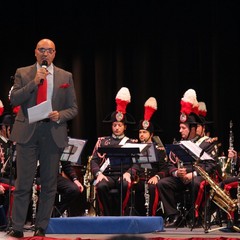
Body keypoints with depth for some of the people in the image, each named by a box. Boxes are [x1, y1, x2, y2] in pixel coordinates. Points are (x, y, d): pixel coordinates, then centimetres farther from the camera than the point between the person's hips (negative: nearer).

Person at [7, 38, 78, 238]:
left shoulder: (65, 77, 10)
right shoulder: (23, 73, 7)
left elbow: (73, 108, 10)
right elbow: (14, 99, -5)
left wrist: (60, 115, -11)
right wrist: (34, 82, -14)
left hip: (54, 133, 2)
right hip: (28, 132, -2)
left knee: (49, 184, 4)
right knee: (23, 182, -4)